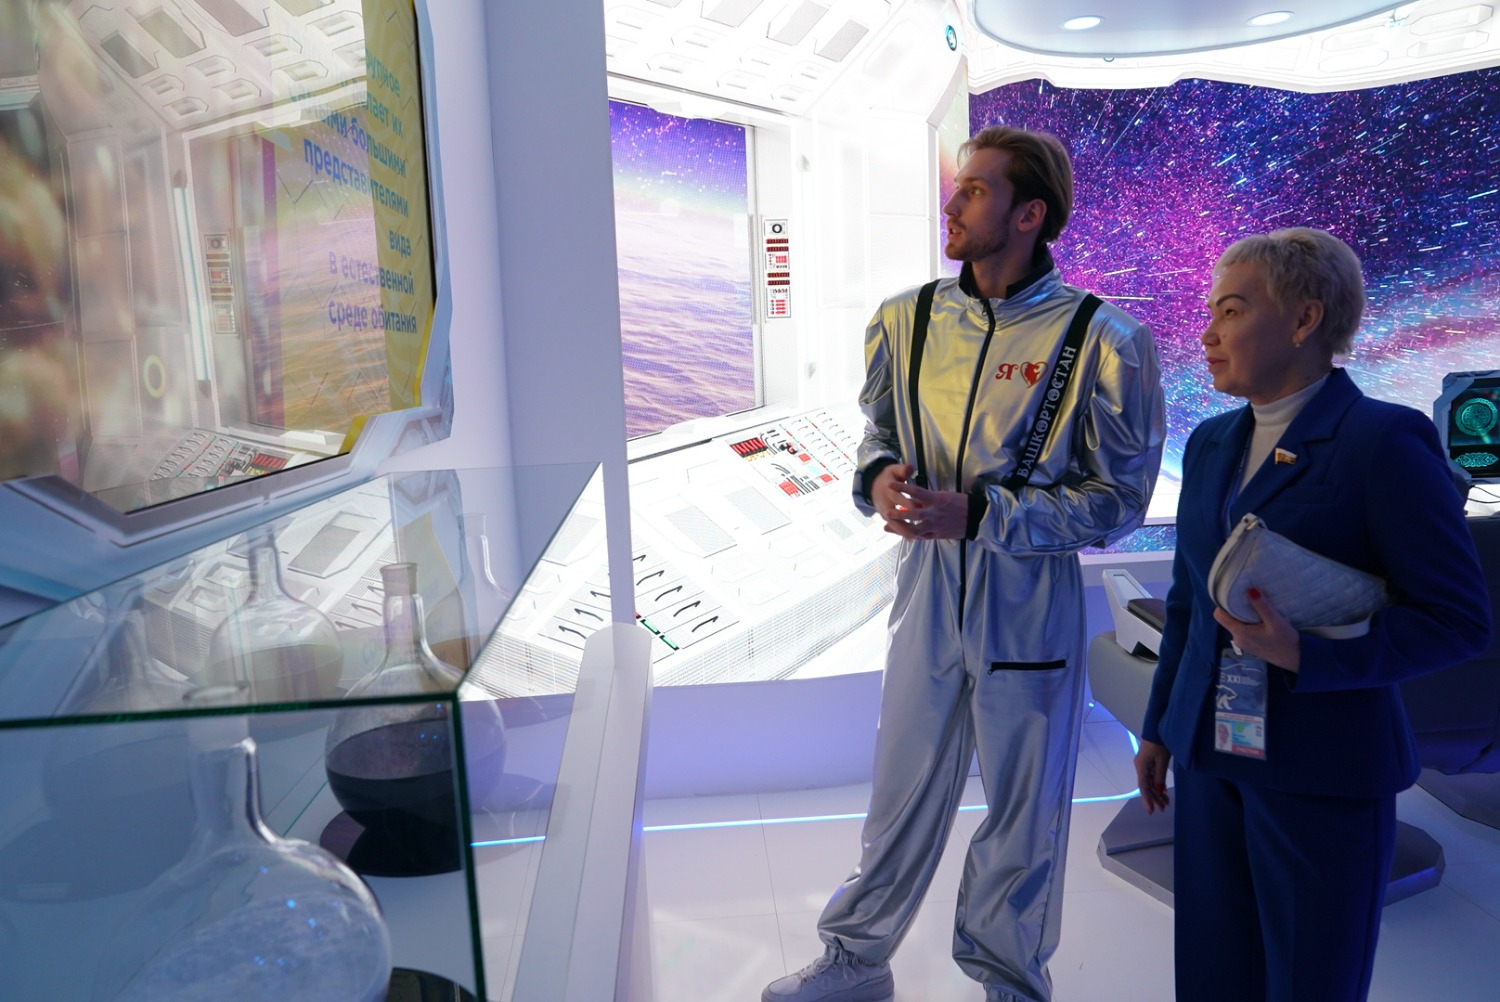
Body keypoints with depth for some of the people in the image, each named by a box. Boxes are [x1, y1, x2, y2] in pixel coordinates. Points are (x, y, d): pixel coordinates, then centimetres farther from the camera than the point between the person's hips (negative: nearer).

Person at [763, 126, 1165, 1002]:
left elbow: (1117, 497, -12)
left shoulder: (1102, 341, -13)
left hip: (1031, 602, -3)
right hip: (926, 584, 3)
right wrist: (879, 477, -12)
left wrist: (976, 515, -22)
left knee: (1025, 808, 16)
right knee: (902, 793, 17)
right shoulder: (907, 319, 1)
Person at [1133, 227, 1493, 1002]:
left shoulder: (1384, 441, -12)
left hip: (1323, 773, -5)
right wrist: (1157, 728, 17)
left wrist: (1303, 656, -23)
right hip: (1209, 756, 6)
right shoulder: (1211, 443, 8)